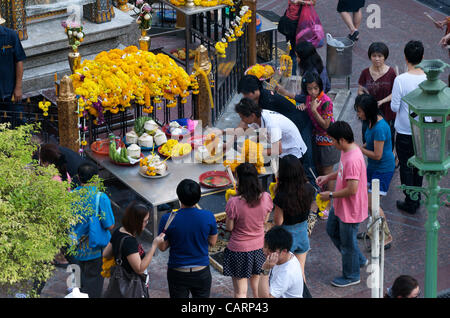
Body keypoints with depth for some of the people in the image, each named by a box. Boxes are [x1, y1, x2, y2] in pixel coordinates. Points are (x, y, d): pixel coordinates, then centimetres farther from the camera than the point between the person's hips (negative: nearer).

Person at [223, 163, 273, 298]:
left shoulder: (234, 203, -26)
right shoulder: (265, 198, -14)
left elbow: (229, 227, -13)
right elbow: (264, 220, 2)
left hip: (239, 250, -4)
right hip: (259, 246, 4)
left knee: (240, 292, 10)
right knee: (258, 286, 26)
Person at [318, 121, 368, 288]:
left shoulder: (353, 160, -33)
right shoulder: (346, 151, -2)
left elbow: (352, 189, -33)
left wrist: (331, 195, -20)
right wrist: (328, 177, 7)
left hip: (350, 210, -10)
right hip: (340, 206, 10)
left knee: (347, 243, 9)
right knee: (332, 230, 27)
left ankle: (351, 276, 32)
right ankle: (359, 259, 41)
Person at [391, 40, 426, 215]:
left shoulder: (401, 80, -23)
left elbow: (394, 107, -16)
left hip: (405, 132, -4)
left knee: (405, 167, 12)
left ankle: (410, 202, 18)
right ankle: (417, 199, 33)